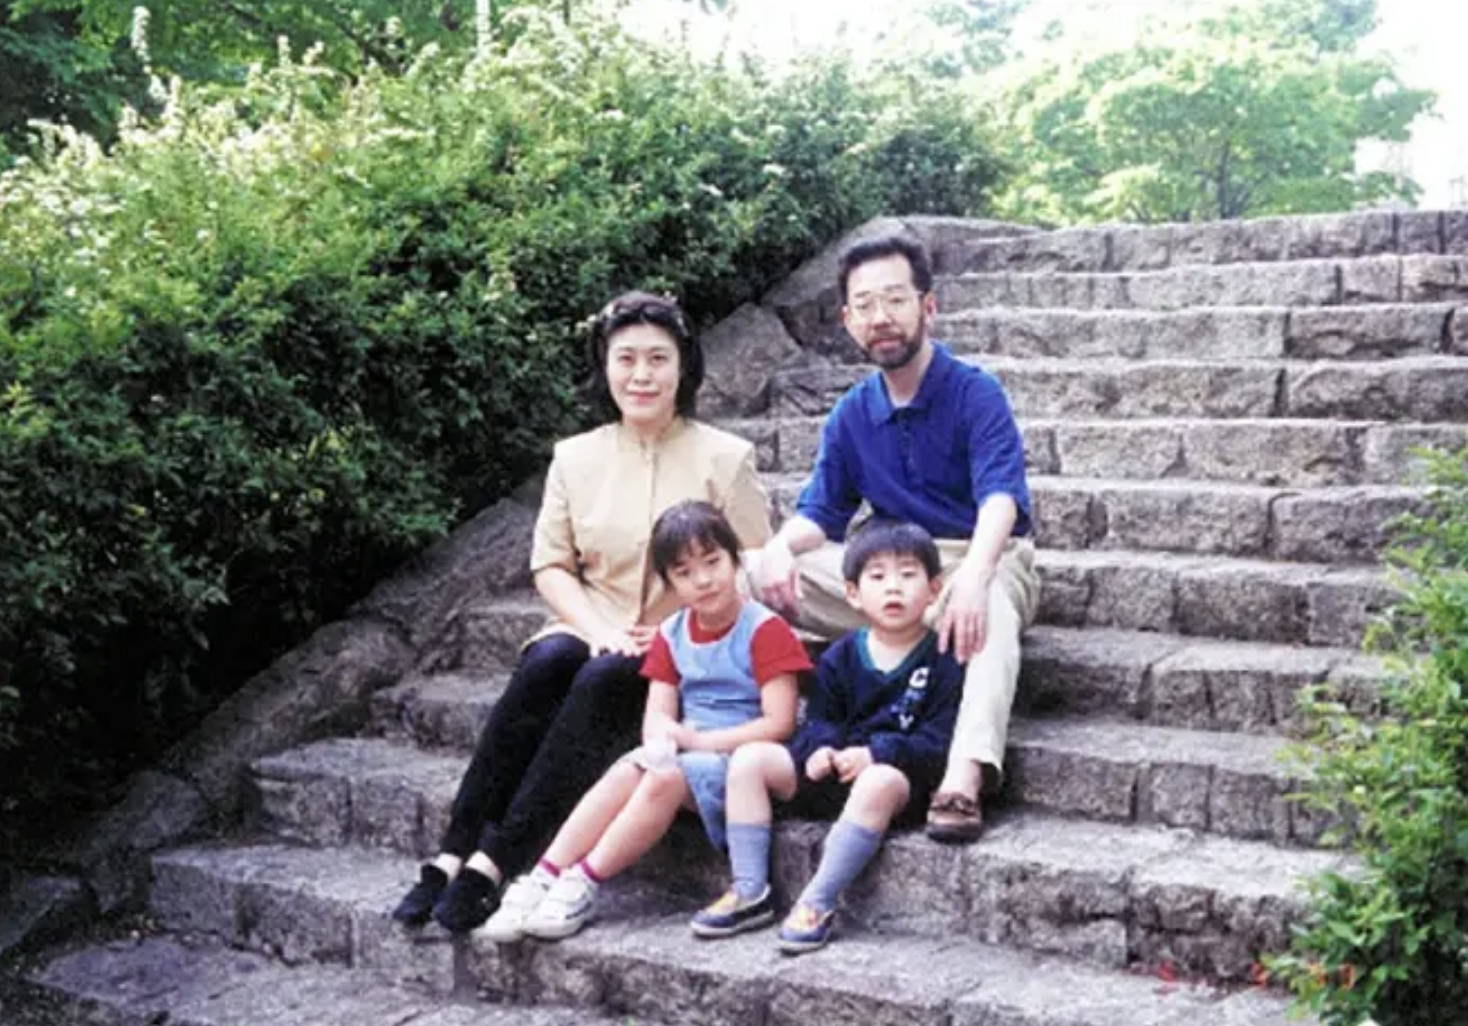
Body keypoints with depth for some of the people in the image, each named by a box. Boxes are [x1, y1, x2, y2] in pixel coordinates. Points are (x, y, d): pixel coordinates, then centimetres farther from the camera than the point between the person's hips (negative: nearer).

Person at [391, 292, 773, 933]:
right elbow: (550, 565, 7)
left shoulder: (724, 459, 0)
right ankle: (453, 853, -30)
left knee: (604, 679, -33)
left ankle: (494, 863, -34)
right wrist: (599, 628, -11)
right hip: (594, 629, 3)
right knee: (544, 664, -30)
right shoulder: (576, 457, 10)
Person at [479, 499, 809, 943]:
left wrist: (701, 740, -16)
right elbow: (656, 718, 6)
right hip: (685, 753, 6)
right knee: (627, 769, -24)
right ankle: (545, 877, -27)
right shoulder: (672, 635, 11)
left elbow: (779, 723, -15)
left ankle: (583, 884, -26)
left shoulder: (764, 630, -9)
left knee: (667, 777, -31)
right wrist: (667, 736, -19)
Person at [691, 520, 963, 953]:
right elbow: (820, 718, 11)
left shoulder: (943, 662, -5)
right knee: (749, 758, -12)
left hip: (894, 775, -5)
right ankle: (751, 892, -11)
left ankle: (818, 902, -32)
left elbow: (937, 743, -11)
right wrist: (821, 747, -14)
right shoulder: (840, 657, 10)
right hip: (831, 770, 5)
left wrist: (875, 753, -24)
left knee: (880, 783, -40)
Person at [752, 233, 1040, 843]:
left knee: (990, 609, -42)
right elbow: (821, 513, 6)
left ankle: (963, 781, -57)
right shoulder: (852, 414, 6)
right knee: (758, 573, -13)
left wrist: (973, 575, -47)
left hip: (982, 563, -5)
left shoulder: (975, 393, -11)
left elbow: (1001, 495, -25)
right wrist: (781, 547, -20)